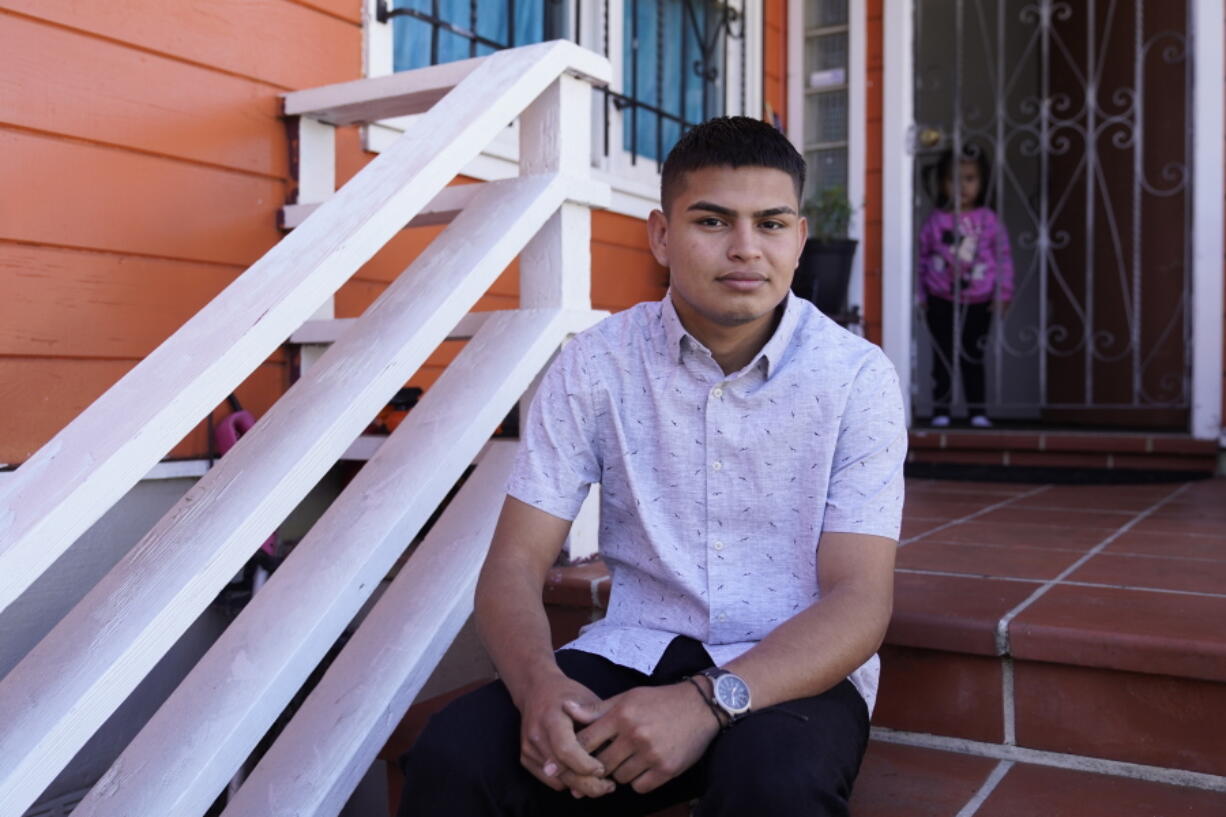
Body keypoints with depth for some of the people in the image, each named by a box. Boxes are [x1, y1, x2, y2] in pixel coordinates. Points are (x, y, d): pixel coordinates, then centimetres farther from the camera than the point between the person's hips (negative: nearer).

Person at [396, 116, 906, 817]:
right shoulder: (596, 365, -2)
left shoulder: (858, 377, -6)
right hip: (633, 654, 1)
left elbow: (860, 600, -12)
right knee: (452, 756, -25)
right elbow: (514, 563, -4)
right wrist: (538, 682, -26)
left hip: (795, 672, 0)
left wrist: (709, 701, -28)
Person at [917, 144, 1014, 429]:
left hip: (978, 301, 0)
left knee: (973, 359, 6)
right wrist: (922, 295, 0)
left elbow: (1004, 257, 1)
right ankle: (940, 410, 13)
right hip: (941, 300, 1)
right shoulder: (936, 220, 0)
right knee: (942, 357, 6)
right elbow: (922, 258, 4)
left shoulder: (988, 220, -1)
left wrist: (1003, 293, -4)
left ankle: (978, 411, 14)